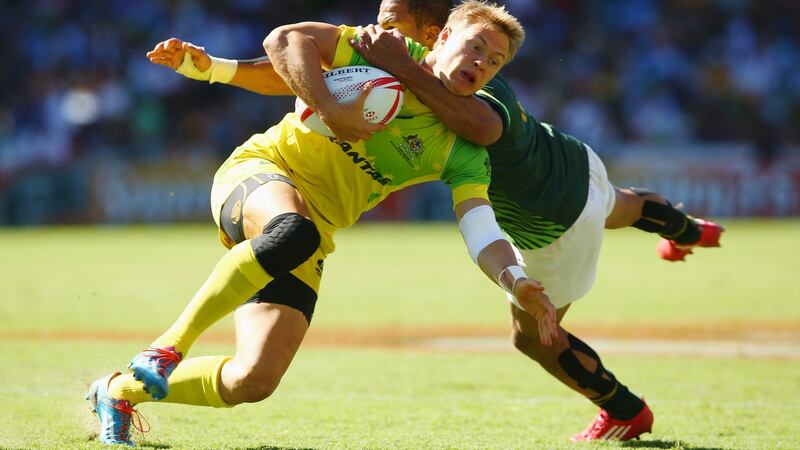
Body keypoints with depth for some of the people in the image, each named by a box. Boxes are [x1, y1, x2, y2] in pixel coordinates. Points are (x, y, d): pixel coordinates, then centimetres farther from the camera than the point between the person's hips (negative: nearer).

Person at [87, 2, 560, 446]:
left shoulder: (462, 152, 4)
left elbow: (482, 235, -8)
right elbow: (285, 39, -9)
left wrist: (517, 281, -28)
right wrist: (331, 108, -22)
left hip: (312, 235, 4)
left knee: (255, 381, -13)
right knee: (294, 232, -43)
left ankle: (120, 392, 13)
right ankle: (170, 346, -29)